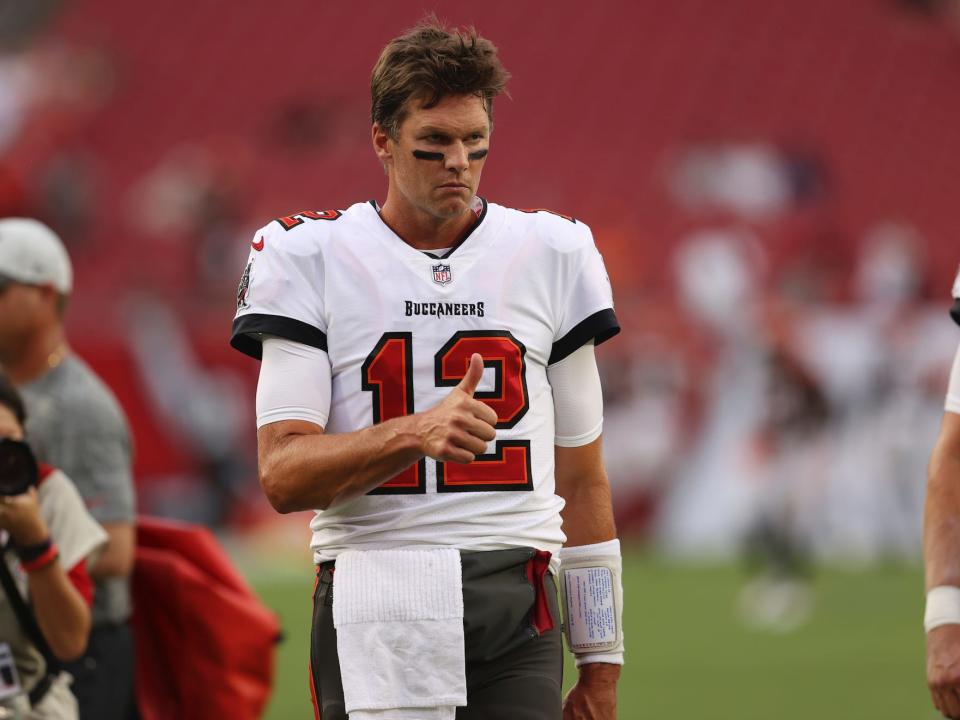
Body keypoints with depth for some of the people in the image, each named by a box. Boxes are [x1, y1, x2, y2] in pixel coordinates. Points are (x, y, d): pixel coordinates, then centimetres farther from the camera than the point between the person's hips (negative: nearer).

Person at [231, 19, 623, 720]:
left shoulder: (551, 254, 12)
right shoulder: (310, 258, 4)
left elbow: (581, 482, 16)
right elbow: (283, 476, -5)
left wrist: (601, 662, 14)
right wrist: (417, 433, -21)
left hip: (518, 609, 2)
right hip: (373, 603, -2)